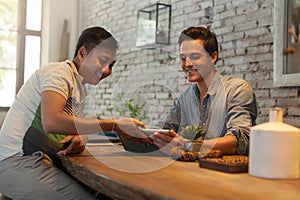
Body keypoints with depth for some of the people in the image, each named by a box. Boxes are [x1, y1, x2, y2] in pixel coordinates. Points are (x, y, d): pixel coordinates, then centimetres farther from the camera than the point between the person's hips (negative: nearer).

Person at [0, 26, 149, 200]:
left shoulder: (81, 90, 15)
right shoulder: (59, 71, -12)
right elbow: (51, 122, -28)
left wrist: (79, 139, -9)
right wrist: (114, 125, -26)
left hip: (44, 159, 8)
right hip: (18, 161, -8)